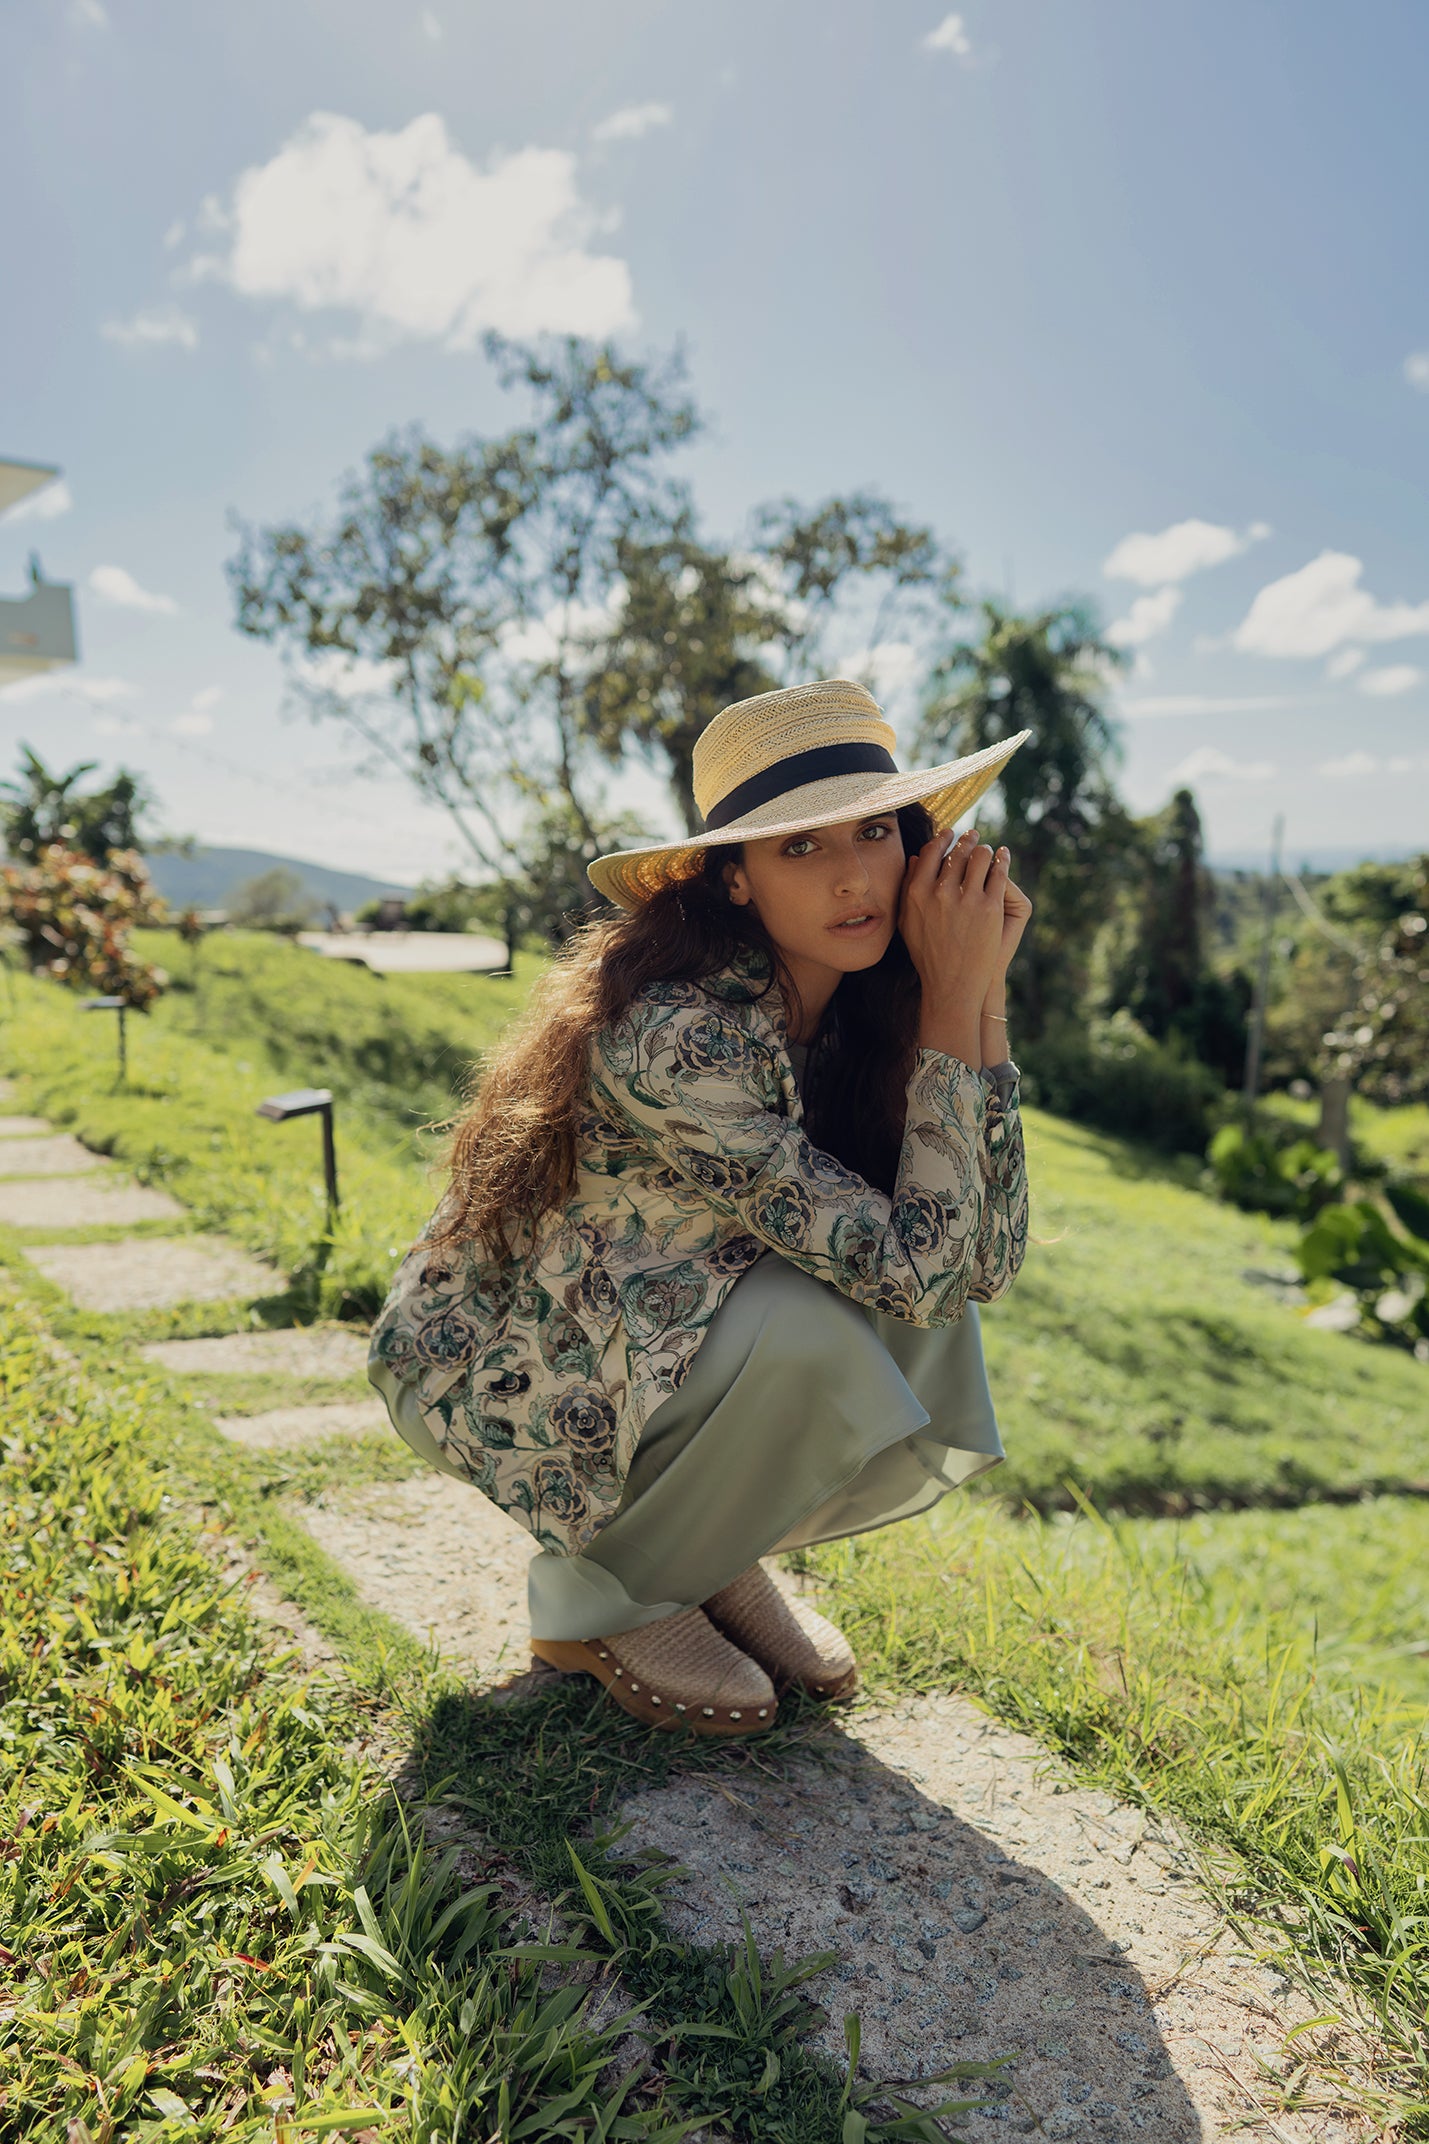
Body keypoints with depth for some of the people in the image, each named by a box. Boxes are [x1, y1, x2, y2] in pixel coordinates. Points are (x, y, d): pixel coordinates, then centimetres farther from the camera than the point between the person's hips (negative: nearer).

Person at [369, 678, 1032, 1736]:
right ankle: (599, 1592, -5)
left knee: (936, 1397, -15)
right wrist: (953, 1006, -31)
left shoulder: (860, 1014, -9)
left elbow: (986, 1264, -15)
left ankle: (707, 1551, 9)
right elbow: (917, 1271, -33)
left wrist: (983, 994, -20)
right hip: (495, 1370, -6)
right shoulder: (676, 1040, -33)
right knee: (805, 1331, -31)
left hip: (662, 1344, 6)